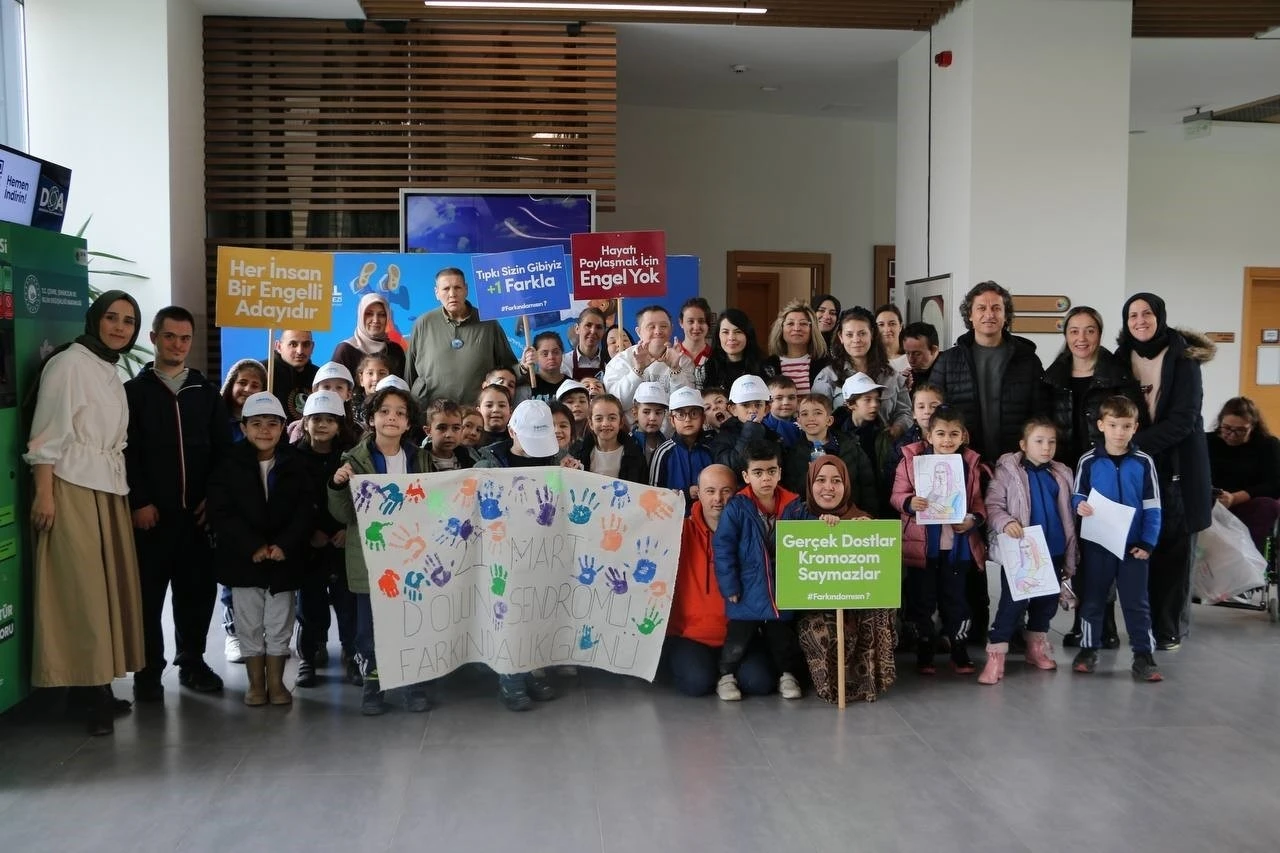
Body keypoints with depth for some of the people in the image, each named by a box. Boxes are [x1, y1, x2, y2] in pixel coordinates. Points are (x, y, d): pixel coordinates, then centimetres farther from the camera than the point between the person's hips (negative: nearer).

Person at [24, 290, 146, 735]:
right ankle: (92, 692, 0)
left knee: (110, 585, 8)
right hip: (73, 489, -8)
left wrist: (122, 491, 15)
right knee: (82, 590, -5)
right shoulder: (69, 363, -8)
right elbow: (48, 434, -13)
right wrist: (43, 494, -18)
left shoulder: (111, 372, 16)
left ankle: (100, 687, 16)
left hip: (110, 490, 8)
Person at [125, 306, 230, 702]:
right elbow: (125, 451, -2)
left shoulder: (207, 392, 13)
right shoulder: (134, 391, 5)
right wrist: (139, 501, -11)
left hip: (198, 510, 2)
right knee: (149, 592, 2)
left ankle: (192, 661, 20)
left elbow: (222, 449, 9)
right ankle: (149, 670, 12)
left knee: (198, 589, 6)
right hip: (151, 511, -2)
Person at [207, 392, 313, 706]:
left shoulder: (295, 465, 2)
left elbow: (304, 512, -2)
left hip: (284, 559, 1)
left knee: (279, 624, 7)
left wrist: (284, 545, -16)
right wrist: (252, 547, -17)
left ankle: (276, 681, 18)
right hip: (243, 559, 0)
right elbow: (221, 513, -8)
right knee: (249, 624, 7)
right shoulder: (229, 466, -2)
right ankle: (256, 683, 18)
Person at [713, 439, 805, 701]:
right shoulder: (736, 508, -12)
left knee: (784, 639, 17)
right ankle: (726, 675, 29)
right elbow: (722, 548, -11)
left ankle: (787, 674, 39)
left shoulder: (794, 507, -2)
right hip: (747, 593, -3)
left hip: (783, 593, 3)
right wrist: (730, 588, -13)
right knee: (737, 641, 7)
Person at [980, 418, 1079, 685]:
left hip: (1054, 552, 5)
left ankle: (1037, 647, 34)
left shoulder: (1061, 475, 8)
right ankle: (995, 656, 1)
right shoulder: (1008, 471, -6)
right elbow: (993, 505, -10)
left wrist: (1071, 558, 13)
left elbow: (1069, 516, 13)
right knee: (1012, 602, -5)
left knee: (1047, 602, 16)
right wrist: (1005, 522, -31)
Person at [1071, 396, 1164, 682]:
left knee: (1136, 602, 6)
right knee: (1092, 600, 11)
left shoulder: (1143, 462, -3)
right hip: (1096, 543, 0)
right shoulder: (1089, 461, -4)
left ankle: (1143, 655, 14)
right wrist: (1080, 506, -18)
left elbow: (1152, 507, -1)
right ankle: (1088, 649, 24)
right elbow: (1078, 496, 5)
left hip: (1133, 544, 0)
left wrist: (1147, 543, -6)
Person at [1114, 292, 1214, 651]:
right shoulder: (1122, 358, 6)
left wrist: (1135, 444, -19)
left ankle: (1169, 628, 10)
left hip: (1178, 465, -3)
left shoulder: (1183, 358, -5)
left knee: (1175, 548, 0)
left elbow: (1183, 419, -12)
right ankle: (1144, 624, 9)